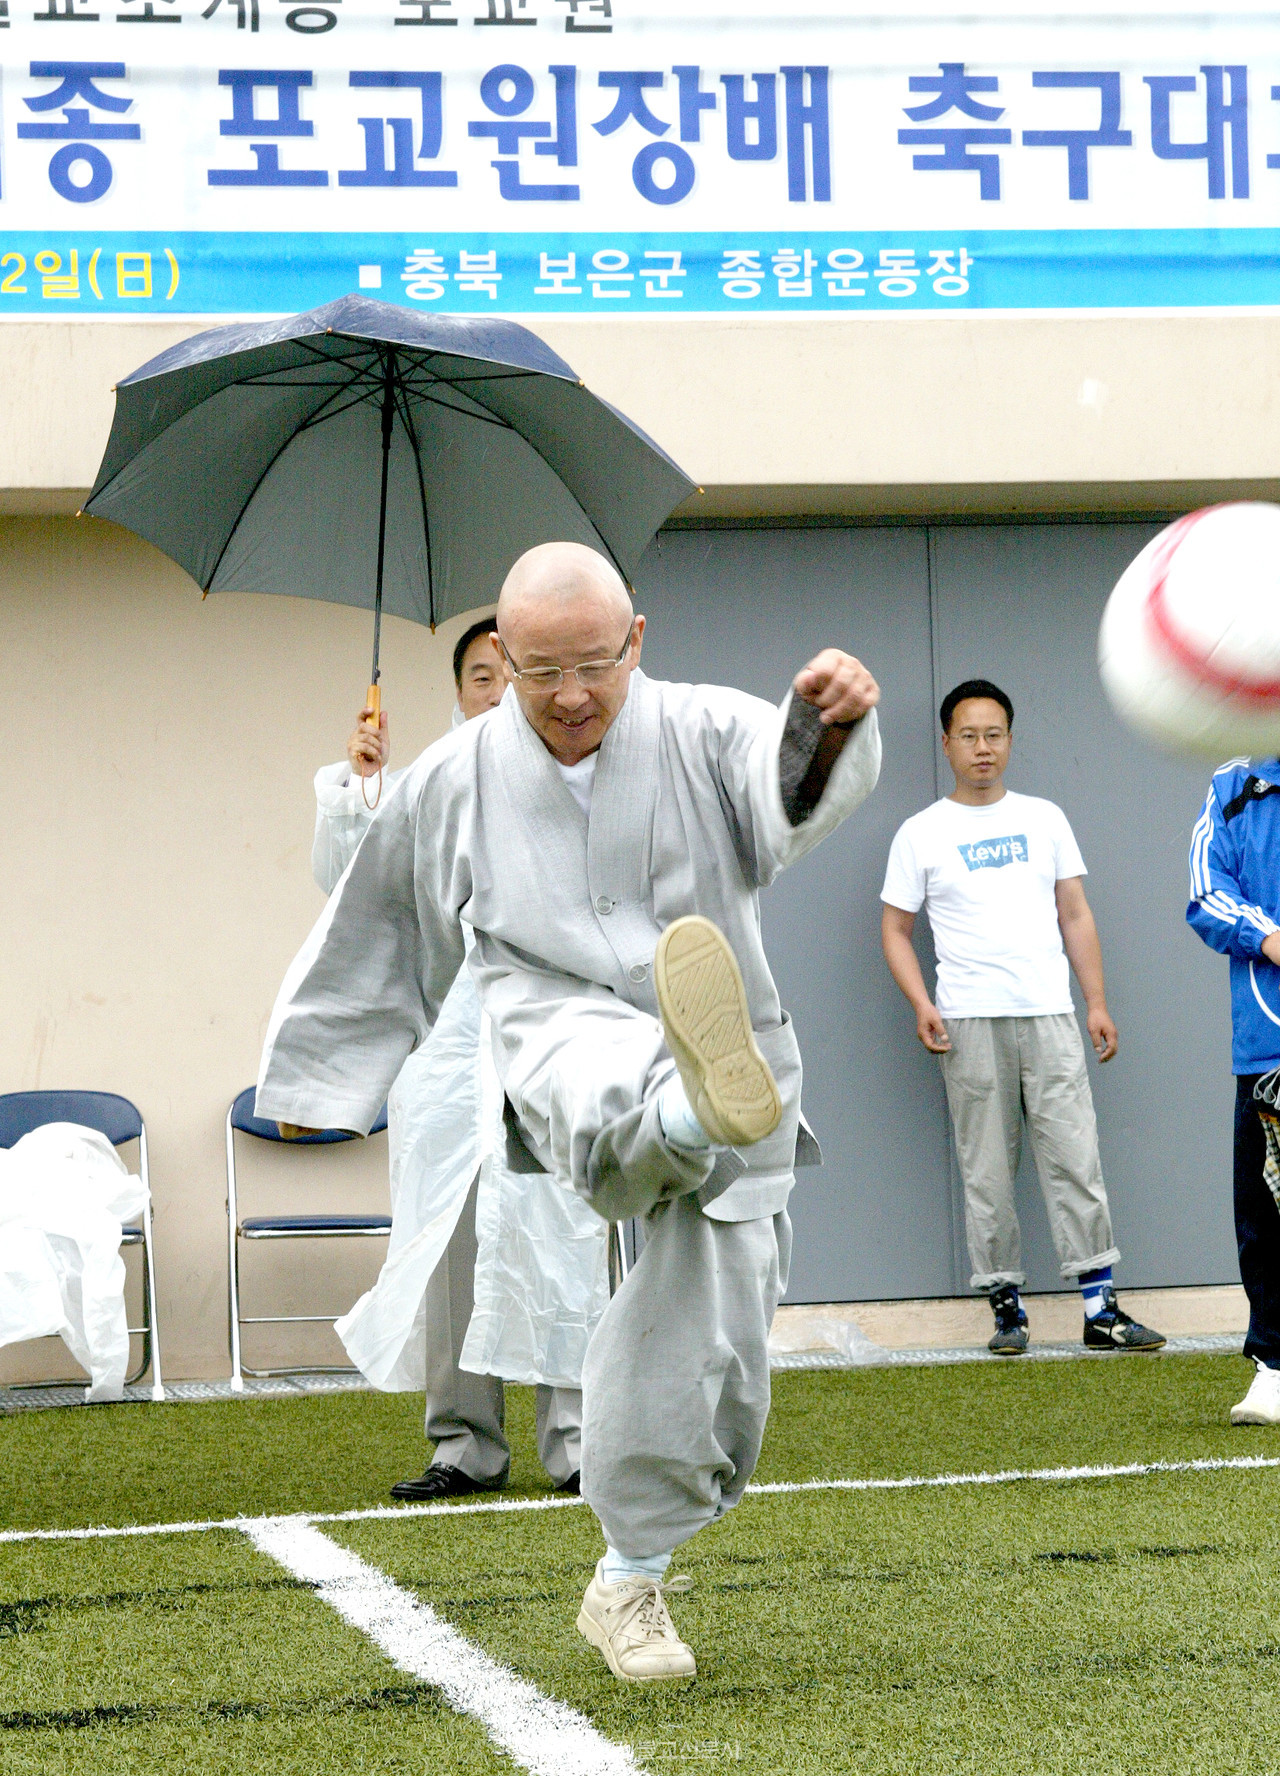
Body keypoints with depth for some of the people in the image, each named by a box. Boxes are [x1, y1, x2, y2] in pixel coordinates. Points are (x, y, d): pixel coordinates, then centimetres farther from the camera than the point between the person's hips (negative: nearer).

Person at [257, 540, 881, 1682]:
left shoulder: (703, 734, -2)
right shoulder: (456, 783, 5)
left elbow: (796, 786, -25)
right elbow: (375, 938, 19)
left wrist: (831, 724, -49)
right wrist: (313, 1076, 27)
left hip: (724, 1033, 1)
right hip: (571, 1038, -1)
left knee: (702, 1345, -3)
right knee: (626, 1085, -40)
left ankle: (630, 1586, 18)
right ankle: (709, 1101, -78)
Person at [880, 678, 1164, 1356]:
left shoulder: (1044, 819, 13)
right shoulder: (921, 834, 6)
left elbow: (1075, 916, 14)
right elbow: (895, 929, 7)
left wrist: (1097, 1003, 6)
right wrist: (921, 1005, -7)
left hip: (1050, 1018, 2)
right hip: (970, 1022, -1)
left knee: (1075, 1161, -4)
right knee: (986, 1173, 0)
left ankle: (1101, 1310, -3)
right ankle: (1006, 1306, 7)